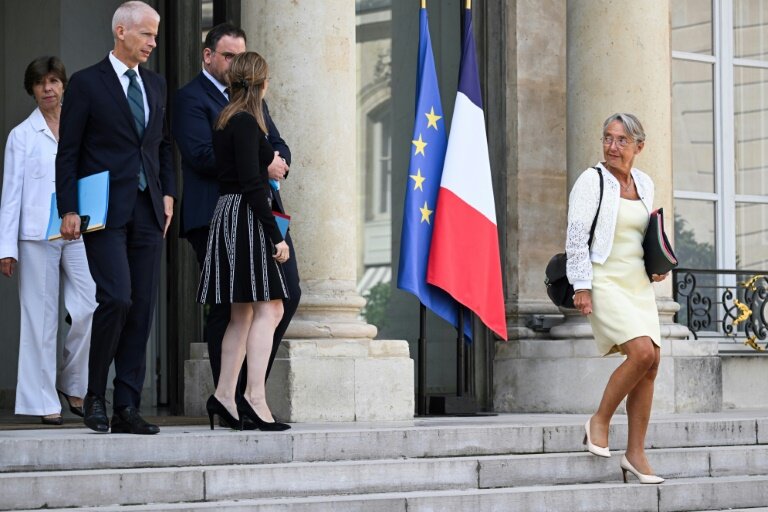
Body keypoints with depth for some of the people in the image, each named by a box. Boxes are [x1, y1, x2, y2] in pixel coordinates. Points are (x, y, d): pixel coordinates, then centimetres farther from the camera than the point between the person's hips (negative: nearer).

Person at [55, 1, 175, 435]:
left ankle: (128, 407, 6)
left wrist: (167, 193, 10)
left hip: (147, 211, 6)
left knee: (142, 308, 2)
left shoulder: (156, 85, 16)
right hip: (105, 211, -6)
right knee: (116, 298, -16)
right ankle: (96, 396, 1)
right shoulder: (87, 83, -1)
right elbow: (68, 152, -3)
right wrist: (69, 211, -9)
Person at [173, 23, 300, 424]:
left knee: (287, 294, 0)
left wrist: (279, 162, -3)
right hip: (217, 220, -7)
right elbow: (203, 154, -16)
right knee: (227, 308, -4)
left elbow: (277, 143, 22)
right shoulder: (190, 99, -3)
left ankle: (251, 386, 14)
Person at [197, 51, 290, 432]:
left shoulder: (225, 121, 15)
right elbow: (251, 184, -18)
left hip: (228, 215, 10)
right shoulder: (246, 123, -13)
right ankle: (255, 397, -18)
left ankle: (224, 395, 13)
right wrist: (276, 236, -18)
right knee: (268, 309, -11)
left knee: (242, 314, 12)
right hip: (246, 217, -10)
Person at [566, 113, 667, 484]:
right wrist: (581, 286, -15)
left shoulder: (644, 183, 12)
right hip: (604, 282, -7)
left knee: (651, 364, -1)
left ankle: (635, 454, 6)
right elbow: (577, 237, -9)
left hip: (638, 284, 7)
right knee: (642, 352, -22)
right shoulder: (591, 181, -6)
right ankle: (599, 422, -2)